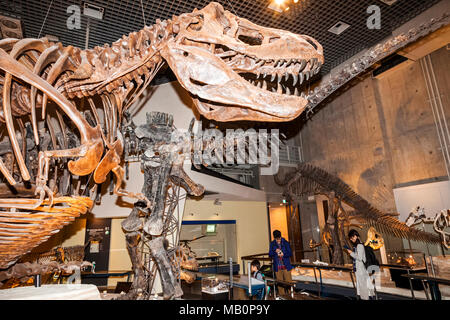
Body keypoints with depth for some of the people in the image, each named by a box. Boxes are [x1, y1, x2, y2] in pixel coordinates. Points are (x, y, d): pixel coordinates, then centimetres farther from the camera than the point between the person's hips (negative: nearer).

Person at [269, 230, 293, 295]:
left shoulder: (286, 243, -3)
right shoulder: (272, 244, 3)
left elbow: (290, 253, -1)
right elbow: (270, 254, 4)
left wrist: (283, 254, -19)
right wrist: (275, 251, -15)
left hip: (286, 266, -2)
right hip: (277, 267, 2)